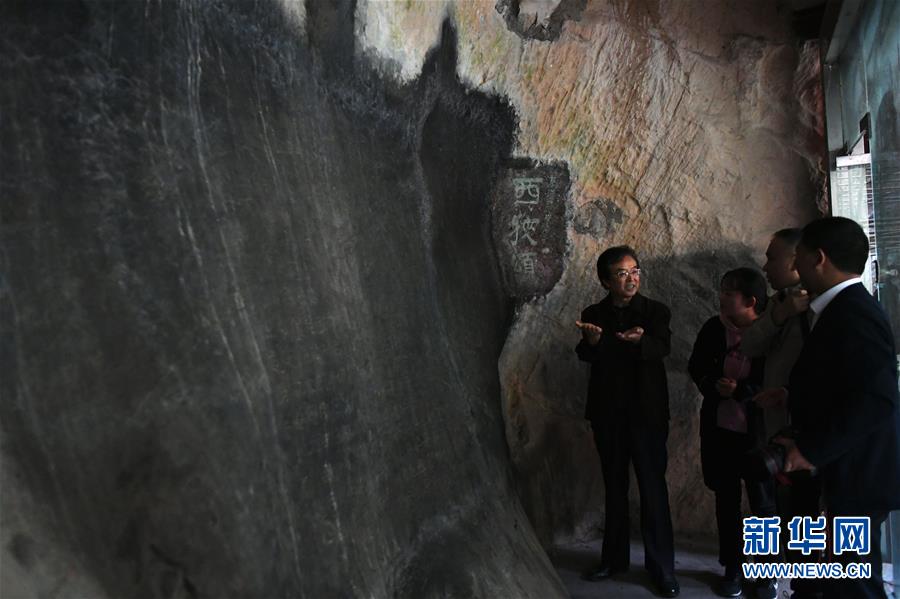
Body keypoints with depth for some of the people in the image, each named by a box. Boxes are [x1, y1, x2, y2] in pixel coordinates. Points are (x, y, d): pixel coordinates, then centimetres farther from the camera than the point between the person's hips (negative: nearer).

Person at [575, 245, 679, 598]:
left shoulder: (655, 311, -2)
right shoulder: (593, 315, 1)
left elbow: (662, 348, -19)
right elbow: (584, 355, -14)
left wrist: (640, 340, -42)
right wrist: (591, 341, -38)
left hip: (647, 413, -2)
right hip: (607, 414, 2)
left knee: (653, 489, 1)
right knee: (614, 488, 15)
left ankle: (662, 568, 12)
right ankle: (614, 558, 29)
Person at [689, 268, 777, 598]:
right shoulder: (714, 328, -4)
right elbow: (695, 367, 8)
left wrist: (741, 390, -22)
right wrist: (714, 386, -11)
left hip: (758, 432, -3)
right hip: (719, 428, 4)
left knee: (763, 503, 9)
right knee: (726, 499, 15)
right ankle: (732, 567, 31)